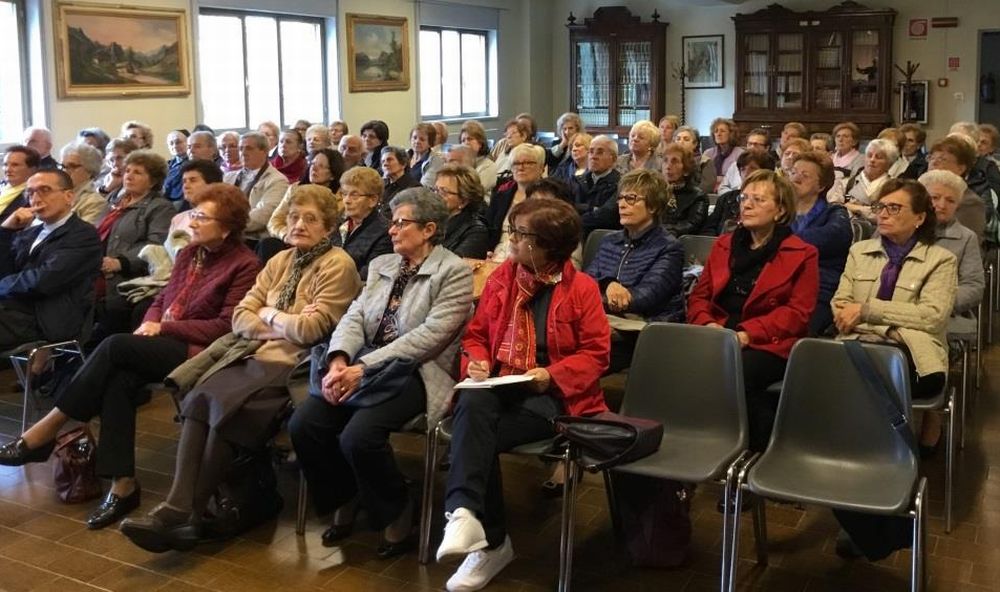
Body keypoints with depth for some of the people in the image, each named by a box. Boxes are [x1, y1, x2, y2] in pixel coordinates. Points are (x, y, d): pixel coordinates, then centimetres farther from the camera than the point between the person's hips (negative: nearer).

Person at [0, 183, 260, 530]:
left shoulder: (245, 265, -6)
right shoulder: (189, 253, 17)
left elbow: (226, 327, -12)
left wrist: (164, 328, -13)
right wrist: (149, 324, -3)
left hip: (195, 352, -7)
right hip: (163, 343, 7)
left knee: (115, 346, -26)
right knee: (119, 381, -26)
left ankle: (48, 429, -15)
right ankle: (123, 485, -25)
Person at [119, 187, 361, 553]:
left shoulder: (337, 265, -2)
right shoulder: (280, 261, 21)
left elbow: (310, 330, -12)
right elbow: (241, 316, 11)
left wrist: (269, 315, 4)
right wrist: (284, 326, -6)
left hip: (293, 363, -6)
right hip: (254, 353, 7)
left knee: (225, 403, -28)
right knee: (200, 397, -22)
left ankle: (187, 513, -18)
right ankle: (180, 508, -28)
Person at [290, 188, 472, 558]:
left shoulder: (454, 272, -6)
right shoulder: (381, 265, 17)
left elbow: (429, 335, -16)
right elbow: (355, 316, 9)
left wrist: (364, 368, -22)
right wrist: (340, 359, -13)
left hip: (417, 373, -6)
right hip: (363, 365, 7)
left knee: (358, 436, -29)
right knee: (303, 425, -14)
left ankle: (396, 515, -2)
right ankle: (344, 499, 12)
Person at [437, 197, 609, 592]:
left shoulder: (582, 288, -1)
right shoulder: (502, 277, 12)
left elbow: (596, 353, -1)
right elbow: (476, 334, 18)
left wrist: (553, 375, -16)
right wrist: (478, 362, -4)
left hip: (549, 395, -4)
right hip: (499, 385, 4)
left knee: (474, 434, -31)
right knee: (472, 406, -34)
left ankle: (474, 522, -21)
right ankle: (465, 514, -36)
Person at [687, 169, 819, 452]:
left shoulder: (802, 254, 6)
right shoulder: (723, 245, 21)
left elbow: (798, 312, -4)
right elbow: (699, 296, 19)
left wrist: (748, 333, -16)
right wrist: (707, 324, -5)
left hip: (769, 344, -4)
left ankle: (761, 450, -16)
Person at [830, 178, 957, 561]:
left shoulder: (940, 260, 11)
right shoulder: (860, 252, 24)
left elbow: (933, 315, -5)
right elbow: (839, 305, 14)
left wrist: (868, 309, -9)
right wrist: (890, 326, -5)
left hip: (910, 357, -3)